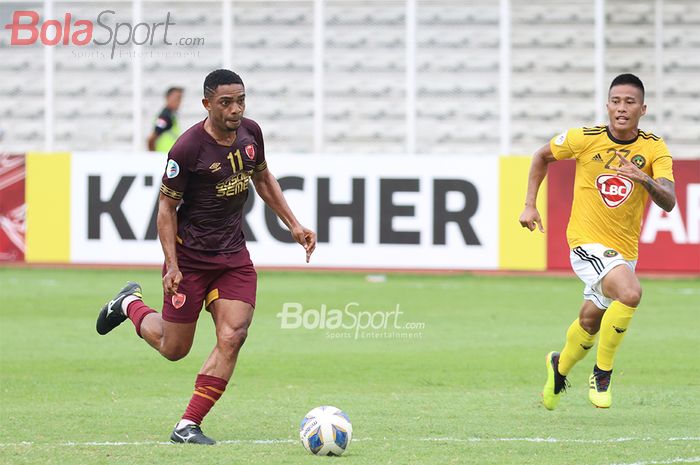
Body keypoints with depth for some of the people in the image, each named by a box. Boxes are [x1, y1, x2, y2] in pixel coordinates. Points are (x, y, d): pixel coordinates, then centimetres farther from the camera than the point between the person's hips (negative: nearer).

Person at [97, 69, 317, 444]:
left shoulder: (250, 132, -1)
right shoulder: (188, 148, -20)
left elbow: (262, 178, 18)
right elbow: (166, 206, -12)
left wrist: (293, 225, 12)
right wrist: (172, 266, -18)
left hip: (234, 255, 5)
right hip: (190, 255, -5)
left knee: (232, 337, -12)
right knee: (174, 349, 5)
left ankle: (188, 426, -5)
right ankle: (130, 304, 38)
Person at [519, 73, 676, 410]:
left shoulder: (655, 149, -8)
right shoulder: (584, 139, -10)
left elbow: (668, 202, -19)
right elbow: (542, 156, 9)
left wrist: (645, 179, -38)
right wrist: (530, 205, 6)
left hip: (625, 251, 4)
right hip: (587, 243, -4)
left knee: (590, 323, 18)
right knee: (630, 293, -30)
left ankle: (560, 366, 50)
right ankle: (602, 374, -12)